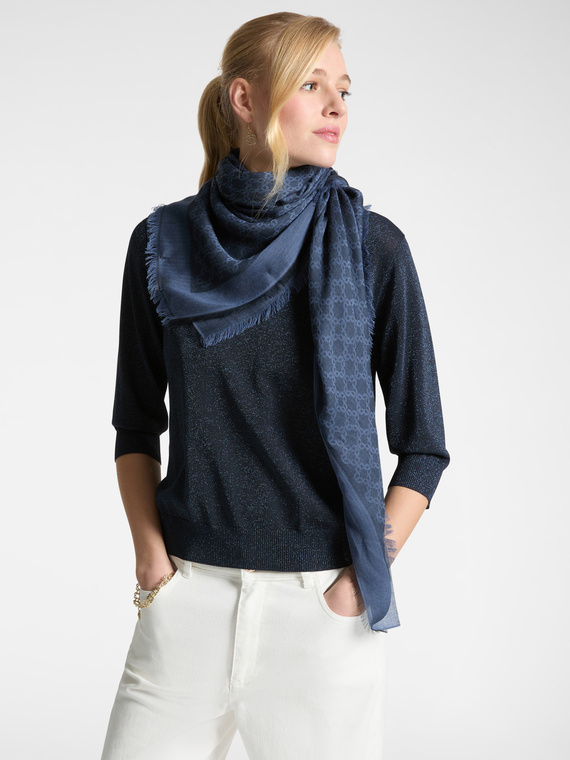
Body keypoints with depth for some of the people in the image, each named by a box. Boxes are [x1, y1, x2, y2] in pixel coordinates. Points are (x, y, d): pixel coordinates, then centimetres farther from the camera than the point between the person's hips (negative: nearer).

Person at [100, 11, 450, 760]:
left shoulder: (371, 246, -3)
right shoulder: (164, 244, 2)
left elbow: (423, 445, 0)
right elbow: (137, 424, 10)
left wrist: (360, 582, -7)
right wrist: (151, 553, -1)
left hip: (323, 599, -1)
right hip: (189, 593, 1)